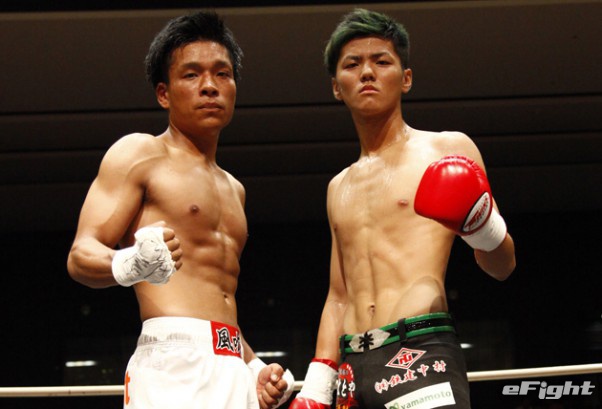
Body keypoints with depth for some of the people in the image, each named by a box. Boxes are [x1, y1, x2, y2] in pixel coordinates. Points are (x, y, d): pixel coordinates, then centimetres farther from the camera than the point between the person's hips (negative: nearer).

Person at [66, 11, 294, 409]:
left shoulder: (233, 189, 28)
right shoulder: (138, 153, 5)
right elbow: (81, 255, -5)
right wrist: (130, 264, -26)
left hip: (235, 373, 7)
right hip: (174, 361, -7)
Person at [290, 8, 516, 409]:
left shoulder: (448, 152, 6)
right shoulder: (340, 187, 22)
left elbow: (502, 266, 6)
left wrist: (480, 226, -15)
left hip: (421, 353, -5)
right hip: (354, 367, 6)